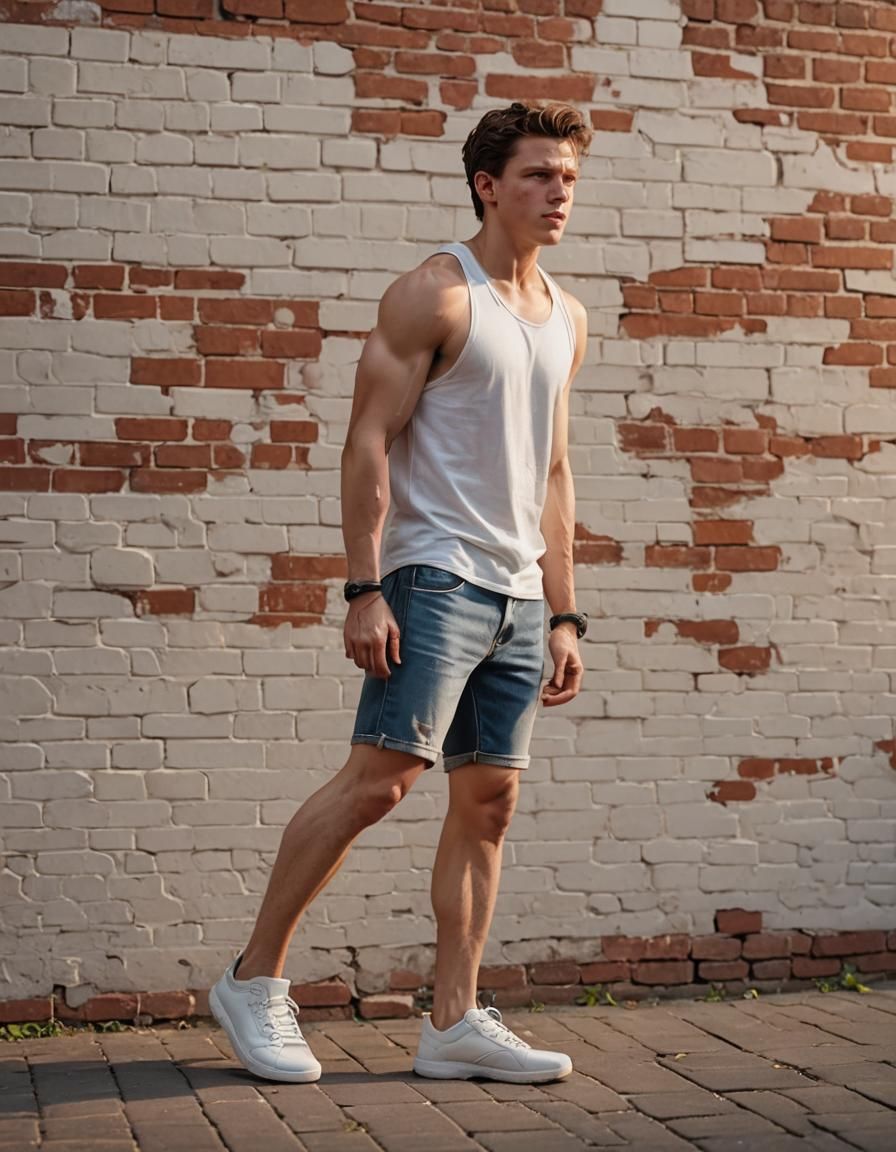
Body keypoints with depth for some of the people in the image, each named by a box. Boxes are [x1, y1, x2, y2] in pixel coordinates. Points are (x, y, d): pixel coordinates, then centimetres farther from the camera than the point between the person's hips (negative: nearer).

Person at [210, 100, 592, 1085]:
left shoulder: (565, 319, 17)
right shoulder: (433, 295, -4)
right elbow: (369, 442, -10)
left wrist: (563, 615, 15)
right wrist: (365, 589, -17)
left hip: (519, 595, 7)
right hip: (436, 575, -7)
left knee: (488, 802, 4)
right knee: (379, 778, -13)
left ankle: (454, 1024, 9)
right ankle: (252, 981, 1)